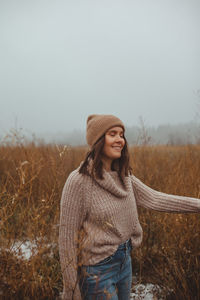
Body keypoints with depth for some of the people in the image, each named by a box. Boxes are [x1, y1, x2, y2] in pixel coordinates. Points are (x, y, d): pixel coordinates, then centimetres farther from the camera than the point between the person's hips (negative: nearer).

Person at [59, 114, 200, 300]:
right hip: (97, 269, -7)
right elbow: (67, 235, -17)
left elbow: (154, 199, 1)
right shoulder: (79, 181, -20)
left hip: (124, 262, 7)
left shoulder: (123, 176, 1)